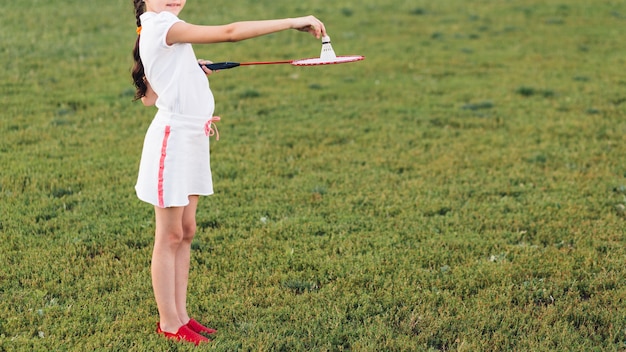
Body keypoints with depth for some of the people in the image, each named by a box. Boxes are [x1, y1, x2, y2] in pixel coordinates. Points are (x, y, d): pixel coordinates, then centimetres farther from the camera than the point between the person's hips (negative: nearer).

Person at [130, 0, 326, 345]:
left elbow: (148, 96, 17)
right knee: (170, 236, 0)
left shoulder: (157, 29, 13)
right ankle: (168, 324, 11)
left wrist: (192, 71, 12)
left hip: (190, 140, 9)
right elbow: (230, 32, -24)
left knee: (186, 231, 13)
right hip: (173, 138, -9)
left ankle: (180, 315, 21)